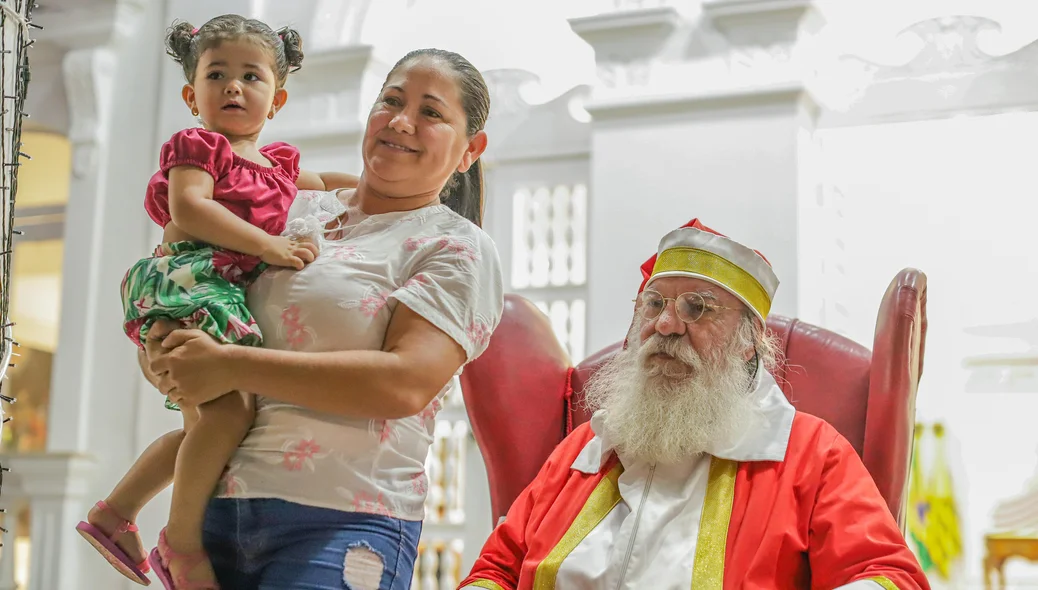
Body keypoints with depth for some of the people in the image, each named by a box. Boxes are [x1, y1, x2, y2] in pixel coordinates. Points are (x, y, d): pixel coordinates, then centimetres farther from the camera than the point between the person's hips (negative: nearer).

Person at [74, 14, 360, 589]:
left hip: (230, 296, 9)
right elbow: (188, 209, -18)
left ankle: (115, 510, 30)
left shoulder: (277, 163, 23)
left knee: (203, 427, 17)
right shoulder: (197, 146, 0)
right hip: (187, 287, -9)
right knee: (228, 410, -24)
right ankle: (182, 541, -10)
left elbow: (320, 181, 45)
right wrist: (270, 245, -21)